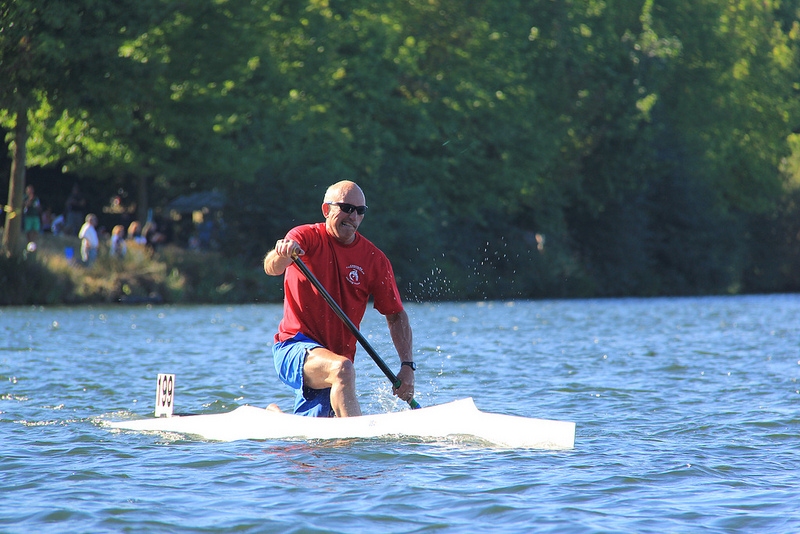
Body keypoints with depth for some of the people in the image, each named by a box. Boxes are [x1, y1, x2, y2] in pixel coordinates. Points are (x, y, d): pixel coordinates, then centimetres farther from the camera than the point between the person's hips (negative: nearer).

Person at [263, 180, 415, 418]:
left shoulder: (375, 260, 1)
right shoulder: (306, 237, -7)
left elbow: (396, 316, 3)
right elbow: (271, 269, -26)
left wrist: (407, 366, -8)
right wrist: (281, 254, -50)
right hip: (295, 345, -5)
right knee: (342, 369, -35)